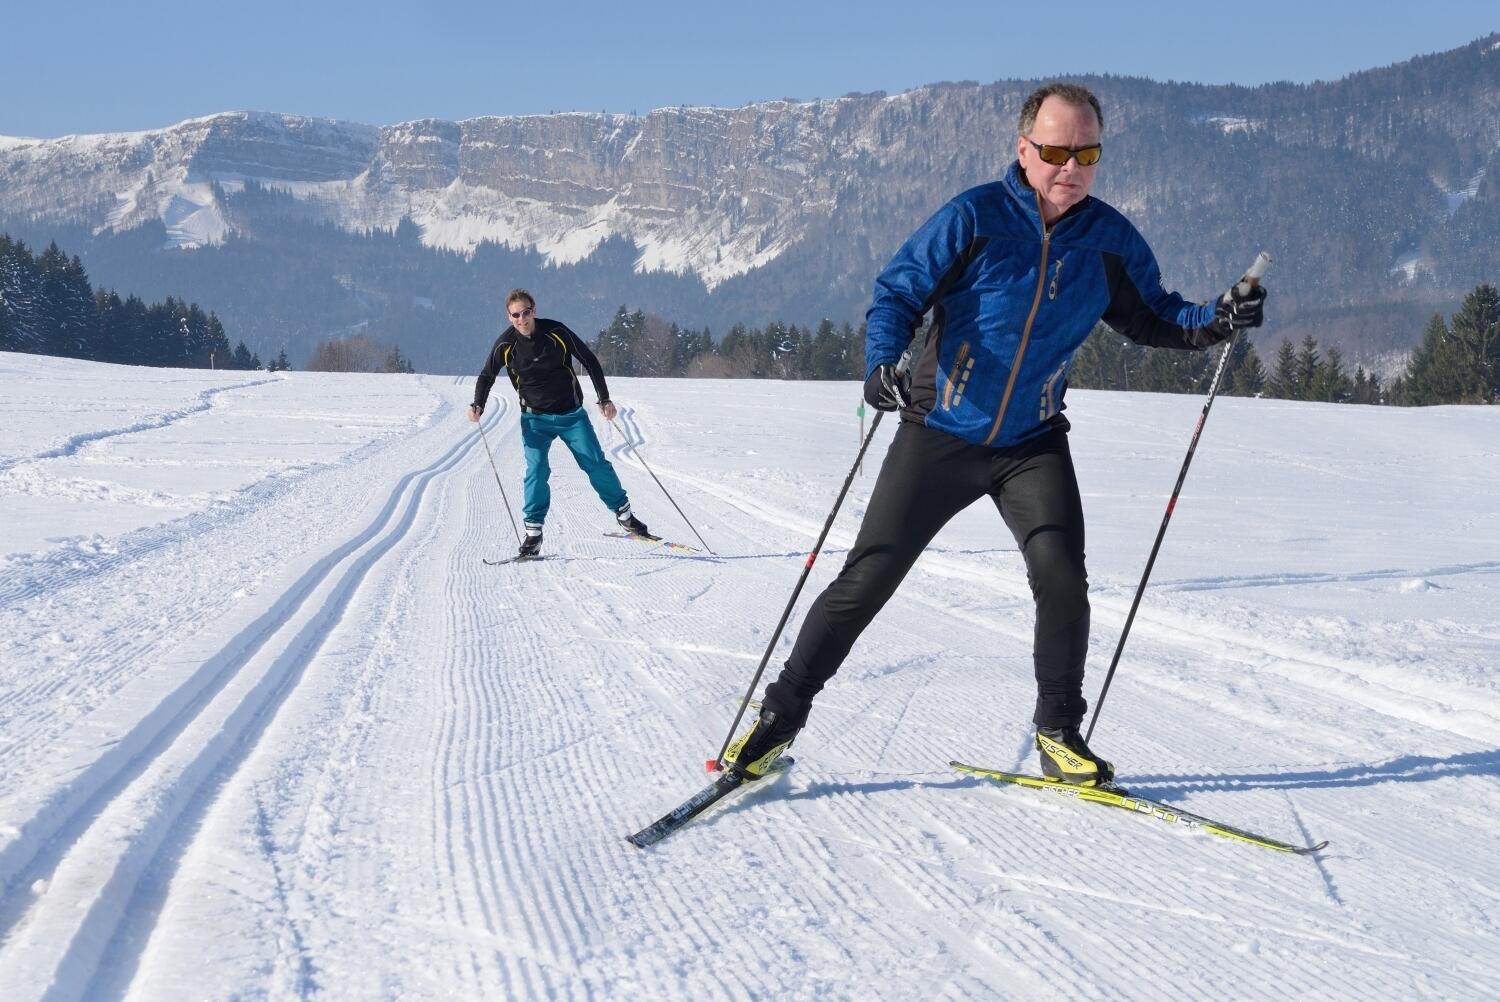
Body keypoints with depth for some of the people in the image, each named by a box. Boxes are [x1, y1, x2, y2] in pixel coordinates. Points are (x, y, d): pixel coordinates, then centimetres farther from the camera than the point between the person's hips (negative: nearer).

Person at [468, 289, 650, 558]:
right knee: (537, 470, -16)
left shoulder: (556, 332, -11)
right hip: (535, 418, 0)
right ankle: (533, 532, -7)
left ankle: (624, 514, 21)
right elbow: (487, 376, 6)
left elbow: (590, 361, -1)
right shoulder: (505, 344, -8)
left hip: (571, 414, 0)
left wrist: (604, 399, -4)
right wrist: (478, 405, -13)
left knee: (597, 464, 2)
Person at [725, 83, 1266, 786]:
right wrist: (881, 362, -28)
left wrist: (1215, 321, -7)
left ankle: (1059, 733, 10)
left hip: (1034, 445, 3)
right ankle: (782, 713, 13)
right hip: (940, 435, -2)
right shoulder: (973, 218, -13)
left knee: (1062, 582, -12)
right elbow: (896, 292, -10)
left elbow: (1150, 316, 12)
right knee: (867, 579, -1)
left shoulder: (1110, 239, -1)